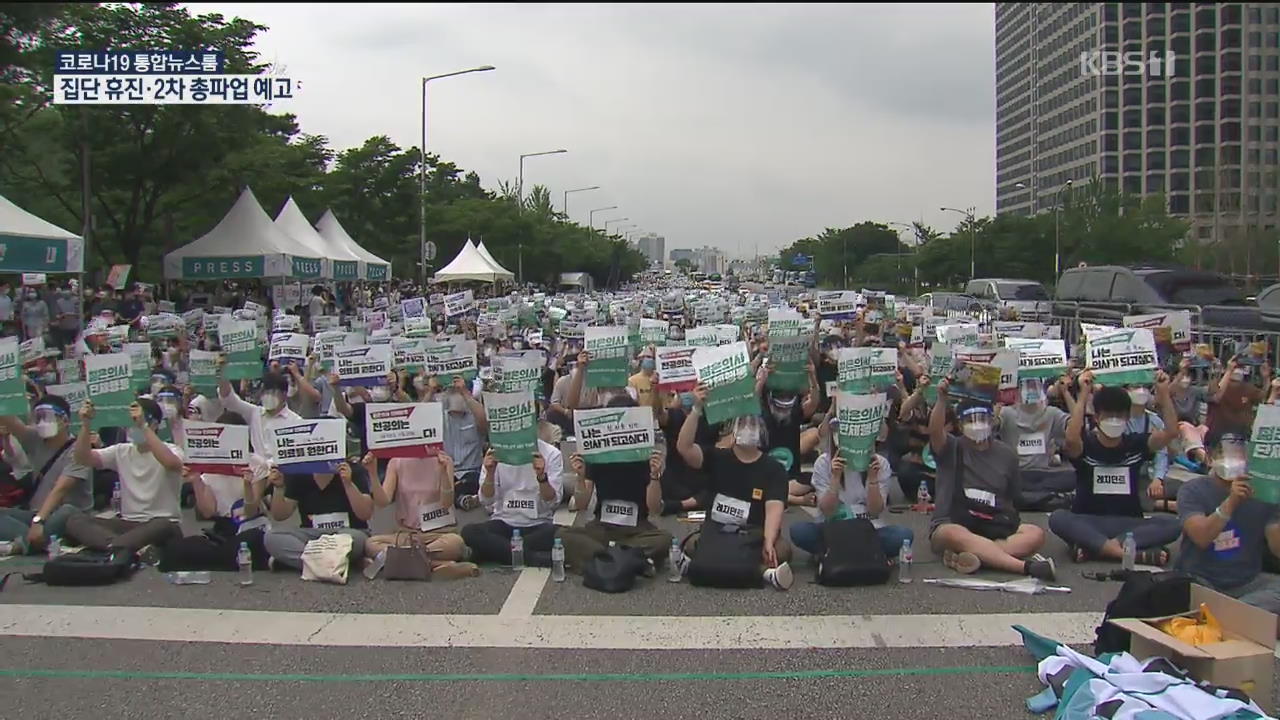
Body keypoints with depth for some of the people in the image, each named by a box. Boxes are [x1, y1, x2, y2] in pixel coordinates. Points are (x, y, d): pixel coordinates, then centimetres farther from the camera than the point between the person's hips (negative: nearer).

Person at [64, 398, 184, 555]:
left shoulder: (170, 450, -6)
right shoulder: (121, 451, 10)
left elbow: (171, 463, -31)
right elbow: (83, 458, -2)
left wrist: (142, 426, -34)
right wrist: (85, 424, -17)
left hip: (161, 525, -5)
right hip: (128, 523, 5)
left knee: (163, 526, -41)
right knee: (75, 520, -19)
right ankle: (136, 548, -40)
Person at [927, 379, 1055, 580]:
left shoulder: (1006, 454, 13)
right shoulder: (951, 450, 3)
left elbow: (1012, 497, 21)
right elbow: (935, 431, -20)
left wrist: (1010, 521, 3)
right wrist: (942, 399, -34)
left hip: (994, 527, 4)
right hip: (951, 524, -4)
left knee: (1035, 535, -24)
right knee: (955, 535, -39)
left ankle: (970, 557, -41)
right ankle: (1026, 567, -46)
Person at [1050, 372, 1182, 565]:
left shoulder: (1136, 443, 6)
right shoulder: (1086, 444, -3)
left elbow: (1171, 432, -10)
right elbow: (1071, 439, -28)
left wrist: (1164, 393, -17)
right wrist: (1083, 396, -27)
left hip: (1129, 523, 2)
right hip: (1089, 523, -2)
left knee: (1172, 524, -24)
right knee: (1058, 518, -33)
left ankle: (1093, 548, -32)